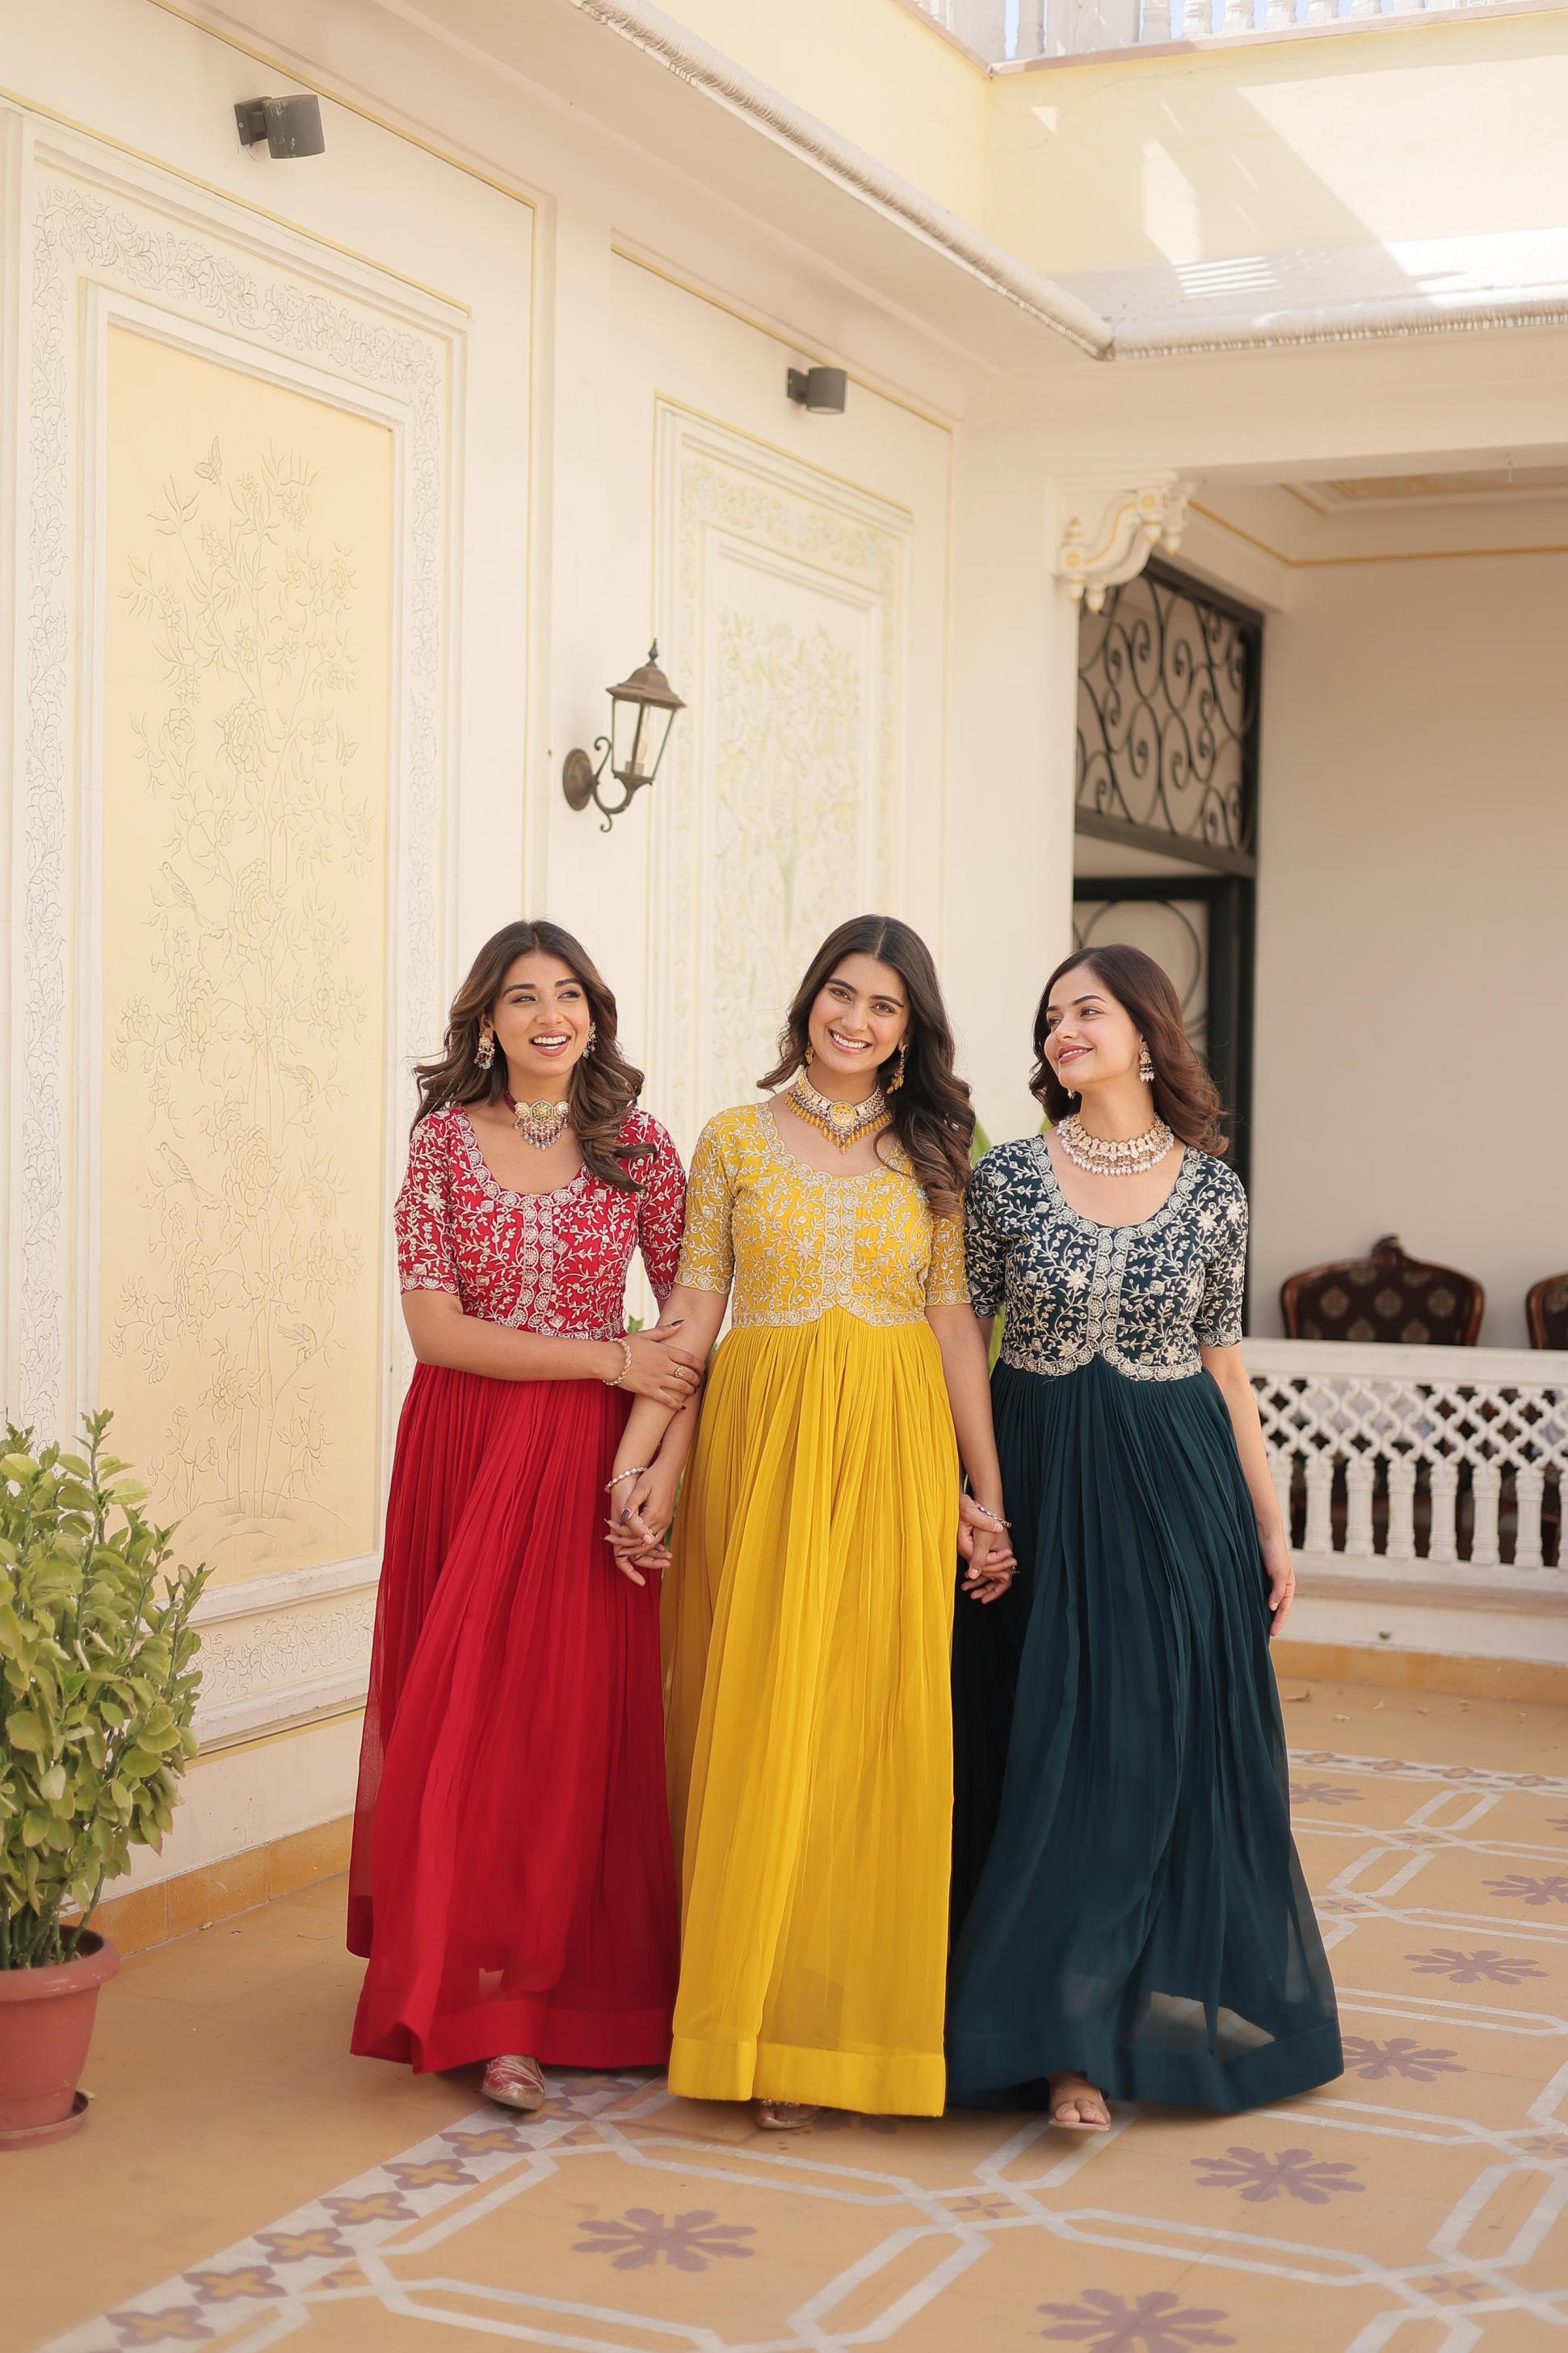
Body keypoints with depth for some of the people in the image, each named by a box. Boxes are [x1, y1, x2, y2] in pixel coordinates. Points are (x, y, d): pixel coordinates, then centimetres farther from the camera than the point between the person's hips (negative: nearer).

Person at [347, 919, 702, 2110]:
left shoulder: (639, 1147, 3)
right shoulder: (445, 1139, 1)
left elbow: (691, 1316, 5)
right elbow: (436, 1327, -7)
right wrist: (609, 1357, -12)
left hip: (591, 1458, 0)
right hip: (464, 1452, 0)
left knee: (582, 1709, -1)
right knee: (466, 1708, 1)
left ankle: (571, 1986, 10)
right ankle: (484, 1997, 11)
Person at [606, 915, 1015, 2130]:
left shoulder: (932, 1151, 9)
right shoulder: (737, 1139, 6)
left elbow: (955, 1320, 6)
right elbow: (693, 1314, 3)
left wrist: (983, 1490, 2)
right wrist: (646, 1459, -6)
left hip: (895, 1452, 1)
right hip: (760, 1441, -1)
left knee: (876, 1723, 1)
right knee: (760, 1720, 0)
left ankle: (852, 2012, 12)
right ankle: (760, 2019, 11)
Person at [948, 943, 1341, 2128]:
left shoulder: (1212, 1189, 1)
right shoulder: (1006, 1177, -2)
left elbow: (1225, 1364, 7)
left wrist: (1271, 1525, 7)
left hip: (1177, 1492, 1)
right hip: (1042, 1486, -1)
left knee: (1174, 1745, 5)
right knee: (1054, 1744, 1)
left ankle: (1165, 2011, 22)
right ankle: (1069, 2039, 11)